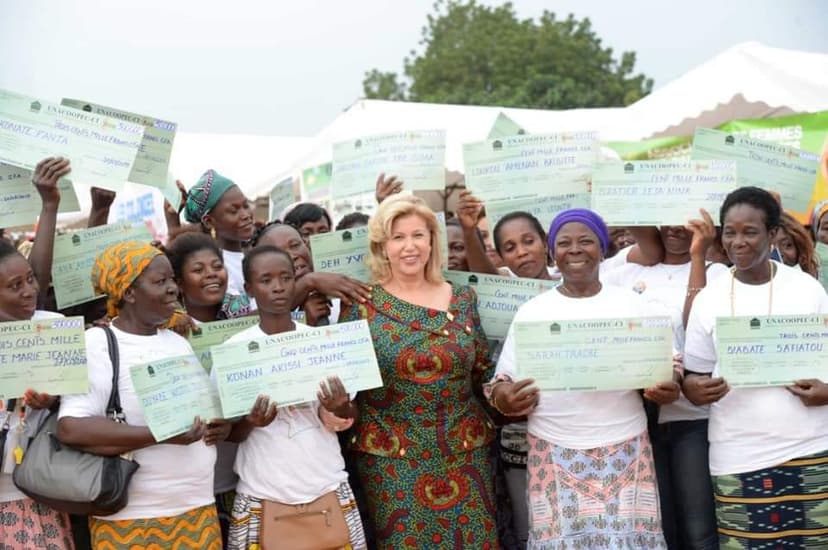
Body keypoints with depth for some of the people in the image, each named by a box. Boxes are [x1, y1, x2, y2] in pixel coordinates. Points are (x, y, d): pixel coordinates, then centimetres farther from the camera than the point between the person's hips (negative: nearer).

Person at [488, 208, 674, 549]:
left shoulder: (631, 303, 8)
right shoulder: (532, 311, 7)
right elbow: (505, 381, 6)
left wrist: (667, 389, -12)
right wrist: (503, 395, -16)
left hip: (625, 450, 0)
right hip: (556, 453, 0)